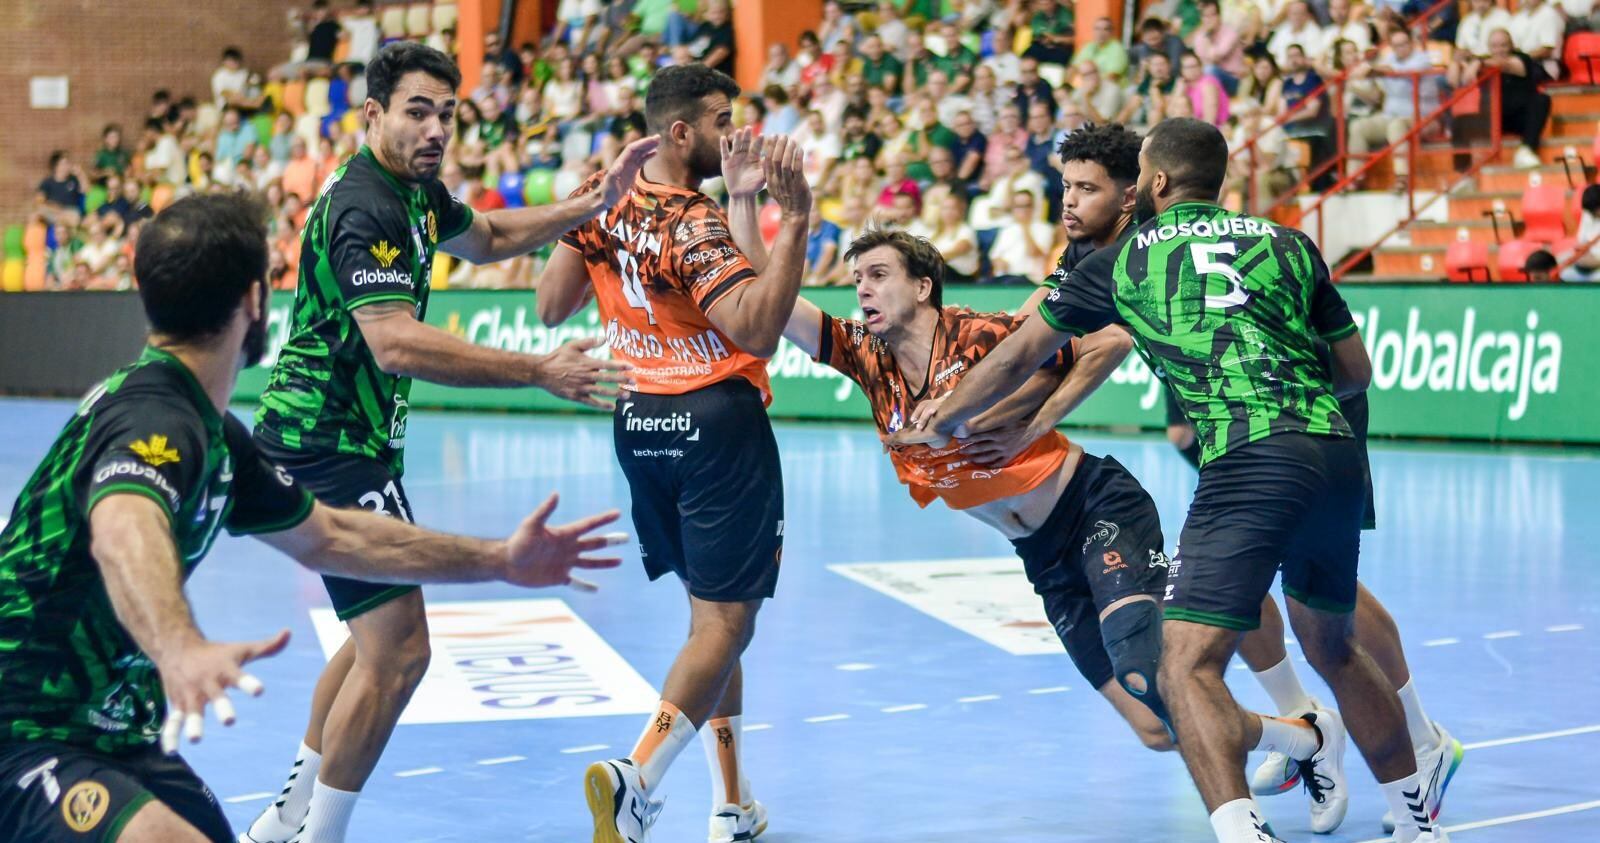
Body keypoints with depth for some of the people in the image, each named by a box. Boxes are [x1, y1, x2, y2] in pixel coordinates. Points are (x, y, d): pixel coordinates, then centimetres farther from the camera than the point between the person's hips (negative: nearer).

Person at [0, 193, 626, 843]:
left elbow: (325, 537, 25)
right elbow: (123, 533, -43)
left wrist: (498, 560, 25)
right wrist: (180, 649, -63)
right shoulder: (152, 420, -20)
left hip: (111, 734, 10)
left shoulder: (211, 434, 11)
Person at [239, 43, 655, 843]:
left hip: (355, 440, 11)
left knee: (377, 634, 21)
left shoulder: (417, 191, 10)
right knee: (396, 651, -13)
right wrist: (540, 372, -34)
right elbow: (396, 343, -33)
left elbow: (486, 237, 30)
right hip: (330, 443, -11)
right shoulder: (364, 209, -21)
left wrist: (594, 202, 16)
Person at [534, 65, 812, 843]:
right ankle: (636, 780, -20)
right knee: (725, 623, -4)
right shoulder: (696, 225, -20)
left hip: (639, 423, 8)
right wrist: (793, 219, -31)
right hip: (717, 424, -8)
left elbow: (550, 306, 12)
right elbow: (759, 328, -29)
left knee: (710, 611, 18)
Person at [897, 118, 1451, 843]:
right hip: (1339, 452, 5)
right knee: (1331, 646, 26)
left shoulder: (1125, 259, 15)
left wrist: (943, 416, 43)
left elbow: (1020, 355, 26)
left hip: (1249, 461, -5)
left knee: (1187, 669, -9)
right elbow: (1356, 369, 25)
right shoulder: (1287, 244, 21)